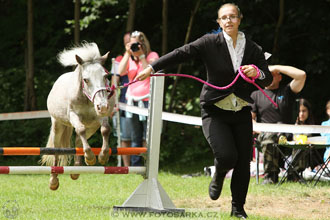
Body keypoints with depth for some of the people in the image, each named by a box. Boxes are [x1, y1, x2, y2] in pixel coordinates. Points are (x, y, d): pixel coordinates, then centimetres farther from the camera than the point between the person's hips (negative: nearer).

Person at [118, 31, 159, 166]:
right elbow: (121, 72, -5)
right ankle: (136, 167, 12)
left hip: (147, 100, -5)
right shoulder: (129, 58, 13)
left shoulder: (152, 56, 1)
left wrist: (141, 56, -16)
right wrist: (128, 53, -10)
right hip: (132, 100, 5)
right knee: (136, 138, 9)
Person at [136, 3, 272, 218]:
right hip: (215, 112, -3)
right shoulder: (210, 43, -5)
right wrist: (152, 68, -20)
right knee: (227, 156, -20)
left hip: (241, 113, 3)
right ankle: (218, 176, 19)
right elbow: (181, 54, -11)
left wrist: (256, 73, -19)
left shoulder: (253, 49, 2)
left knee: (243, 162, 1)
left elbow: (268, 80, 4)